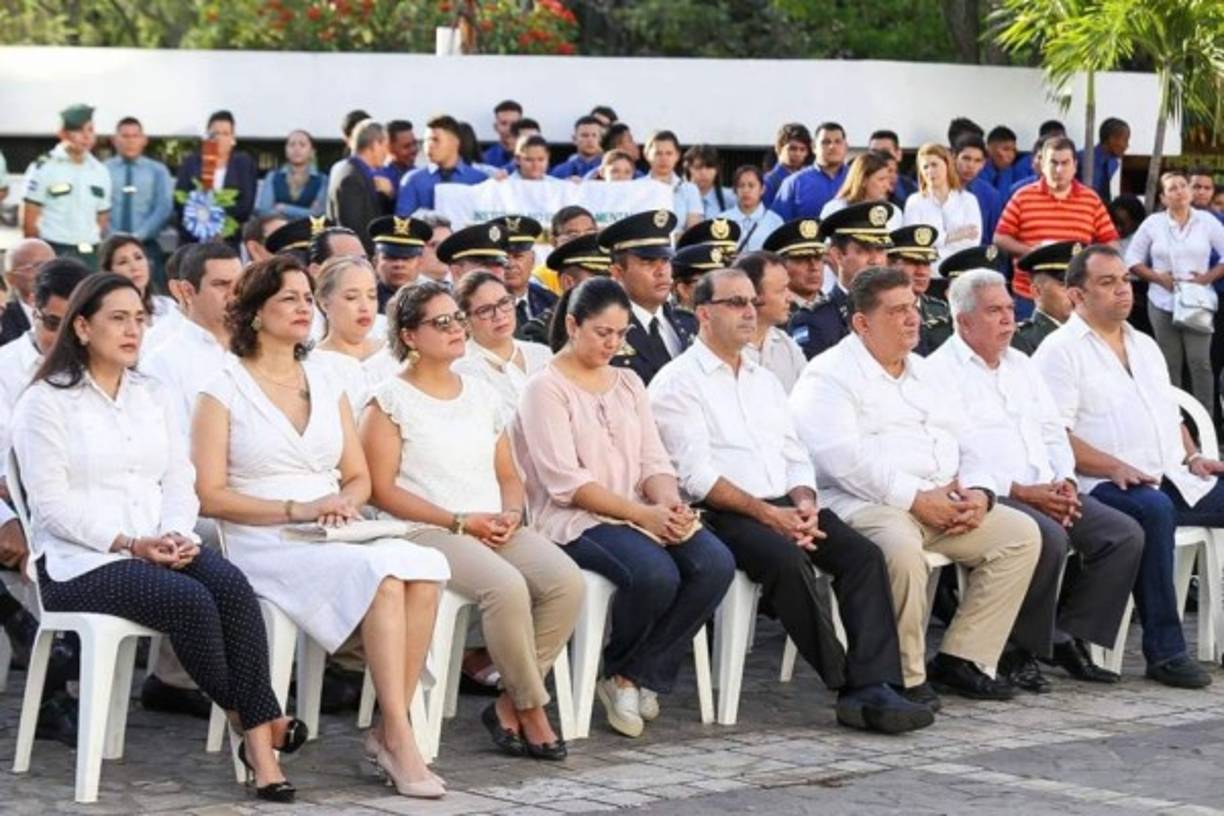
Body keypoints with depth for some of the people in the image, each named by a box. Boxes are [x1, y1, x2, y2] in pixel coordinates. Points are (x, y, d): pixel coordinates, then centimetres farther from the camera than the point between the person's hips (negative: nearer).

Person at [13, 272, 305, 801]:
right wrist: (129, 545, -19)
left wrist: (176, 534, -10)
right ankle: (246, 719, -12)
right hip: (79, 561, -5)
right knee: (190, 599, -31)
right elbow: (53, 504, -10)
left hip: (161, 549, 5)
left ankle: (259, 741, -32)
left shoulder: (149, 397, 19)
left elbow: (180, 482, 12)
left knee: (232, 585, -27)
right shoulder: (46, 402, -1)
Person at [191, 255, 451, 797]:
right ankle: (399, 738, -29)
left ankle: (390, 731, -23)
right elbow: (209, 496, -6)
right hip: (262, 545, -5)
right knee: (383, 577, -33)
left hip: (336, 539, 5)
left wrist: (344, 501, -4)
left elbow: (359, 478, 20)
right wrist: (296, 509, -15)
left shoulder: (326, 384, 19)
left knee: (425, 568, -28)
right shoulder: (223, 391, 2)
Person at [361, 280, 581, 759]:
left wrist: (510, 513, -1)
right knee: (506, 586, -34)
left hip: (498, 528, 6)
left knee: (567, 581, -23)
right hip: (427, 533, -6)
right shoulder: (391, 401, 1)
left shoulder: (482, 394, 21)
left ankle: (509, 705, -12)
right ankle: (531, 707, -15)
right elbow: (382, 490, -7)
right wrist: (460, 521, -13)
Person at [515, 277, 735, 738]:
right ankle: (620, 672, -5)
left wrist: (670, 502, -11)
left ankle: (633, 677, -9)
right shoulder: (545, 389, -2)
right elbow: (566, 482, -12)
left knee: (716, 564, -22)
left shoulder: (628, 383, 19)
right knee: (655, 573, -34)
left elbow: (653, 460, 13)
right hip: (575, 521, -6)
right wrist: (642, 514, -19)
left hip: (644, 514, 7)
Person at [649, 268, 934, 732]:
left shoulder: (764, 381, 23)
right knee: (788, 559, -34)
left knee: (863, 554, -19)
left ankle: (872, 688, -28)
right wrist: (768, 514, -18)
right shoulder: (678, 383, 0)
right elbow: (697, 476, -11)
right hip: (721, 516, -7)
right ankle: (847, 684, -25)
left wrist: (804, 505, -4)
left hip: (783, 508, 7)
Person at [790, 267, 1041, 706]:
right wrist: (916, 499, -20)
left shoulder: (922, 372, 23)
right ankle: (903, 678, -21)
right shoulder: (829, 375, -2)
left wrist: (979, 492, -1)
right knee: (901, 548, -38)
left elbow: (968, 441, 21)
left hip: (945, 502, 8)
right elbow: (842, 457, -17)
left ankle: (961, 659, -4)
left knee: (1022, 534, -7)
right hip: (867, 503, -8)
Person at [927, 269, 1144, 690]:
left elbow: (1053, 434, 23)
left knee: (1125, 534, -10)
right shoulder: (941, 372, -5)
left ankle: (1067, 639, -1)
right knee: (1049, 539, -34)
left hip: (1046, 492, 8)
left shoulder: (1020, 365, 22)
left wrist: (1065, 481, 1)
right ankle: (1019, 650, -16)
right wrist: (1020, 492, -17)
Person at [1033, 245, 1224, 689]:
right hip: (1103, 485, -8)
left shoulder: (1145, 346, 25)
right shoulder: (1061, 350, -1)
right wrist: (1115, 468, -20)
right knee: (1153, 509, -37)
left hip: (1175, 480, 8)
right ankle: (1164, 651, -33)